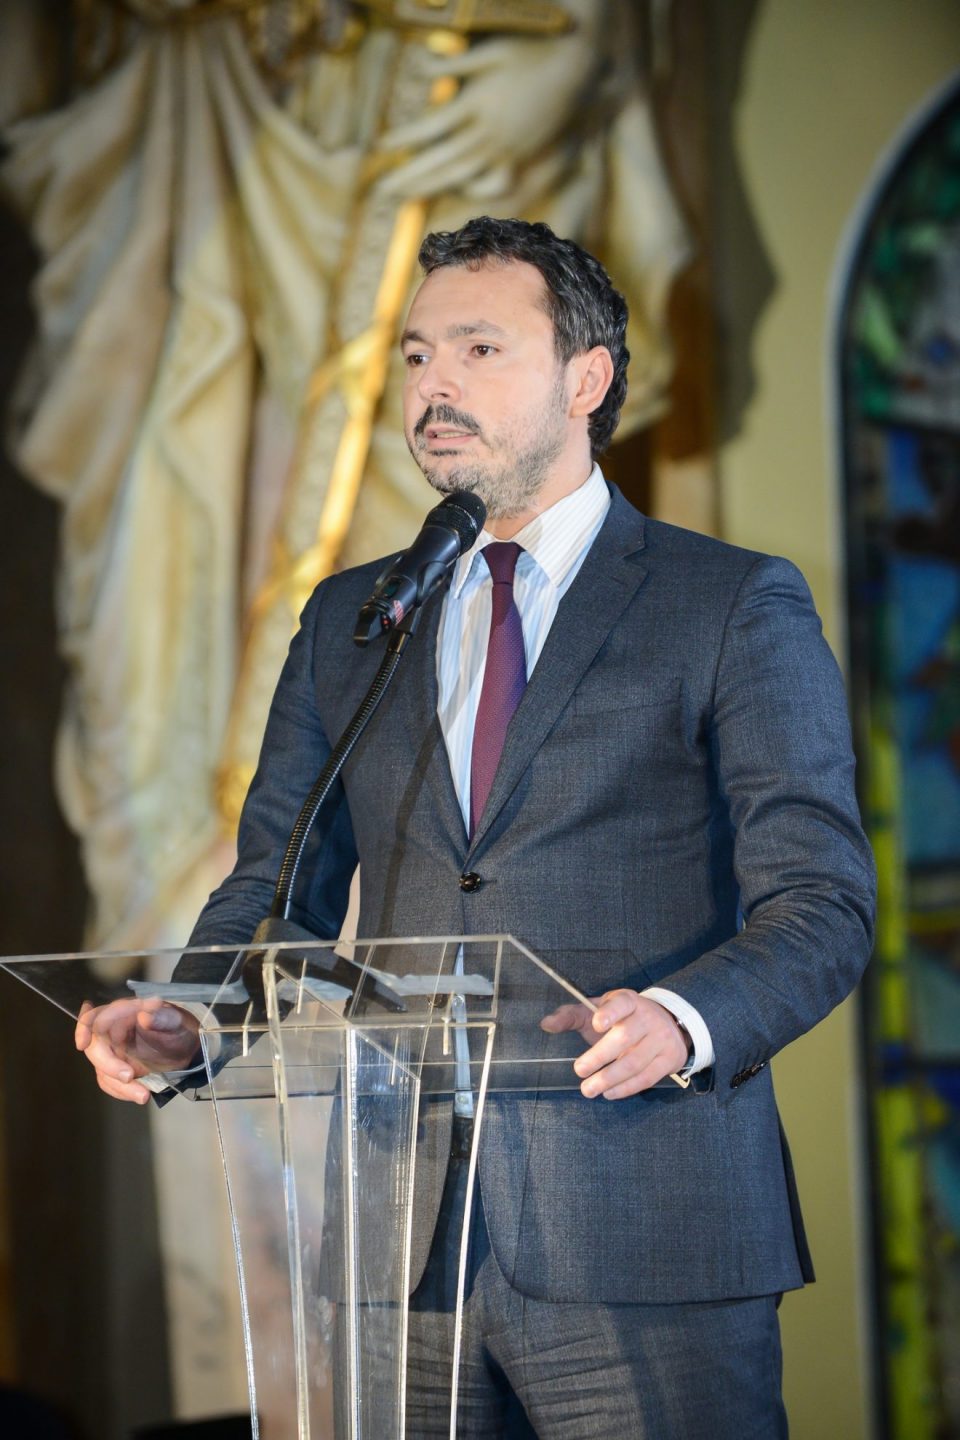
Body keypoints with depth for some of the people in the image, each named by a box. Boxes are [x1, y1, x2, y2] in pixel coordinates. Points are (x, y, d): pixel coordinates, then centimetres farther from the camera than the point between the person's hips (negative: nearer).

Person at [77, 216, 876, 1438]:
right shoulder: (345, 623, 17)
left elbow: (820, 903, -4)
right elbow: (282, 886, 16)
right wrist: (180, 1019, -6)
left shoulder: (736, 606, 3)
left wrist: (684, 1021, -23)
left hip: (644, 1243, -4)